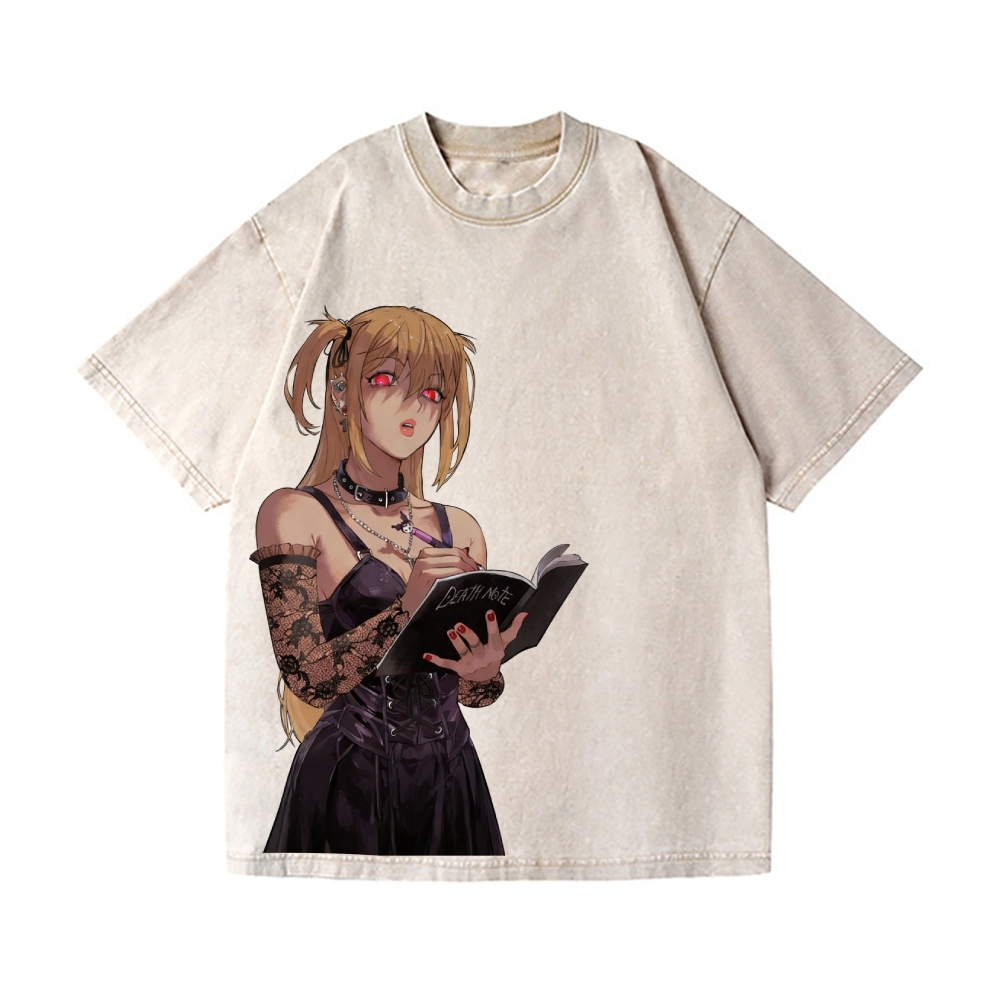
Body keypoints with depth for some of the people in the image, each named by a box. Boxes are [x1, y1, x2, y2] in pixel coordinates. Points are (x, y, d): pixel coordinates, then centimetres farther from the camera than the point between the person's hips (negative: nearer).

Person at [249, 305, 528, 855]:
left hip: (450, 783, 5)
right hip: (349, 786, -4)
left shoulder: (459, 529, 6)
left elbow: (474, 693, 9)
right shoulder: (296, 514, -7)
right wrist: (407, 608, -25)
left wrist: (483, 672, -13)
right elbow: (309, 677, -14)